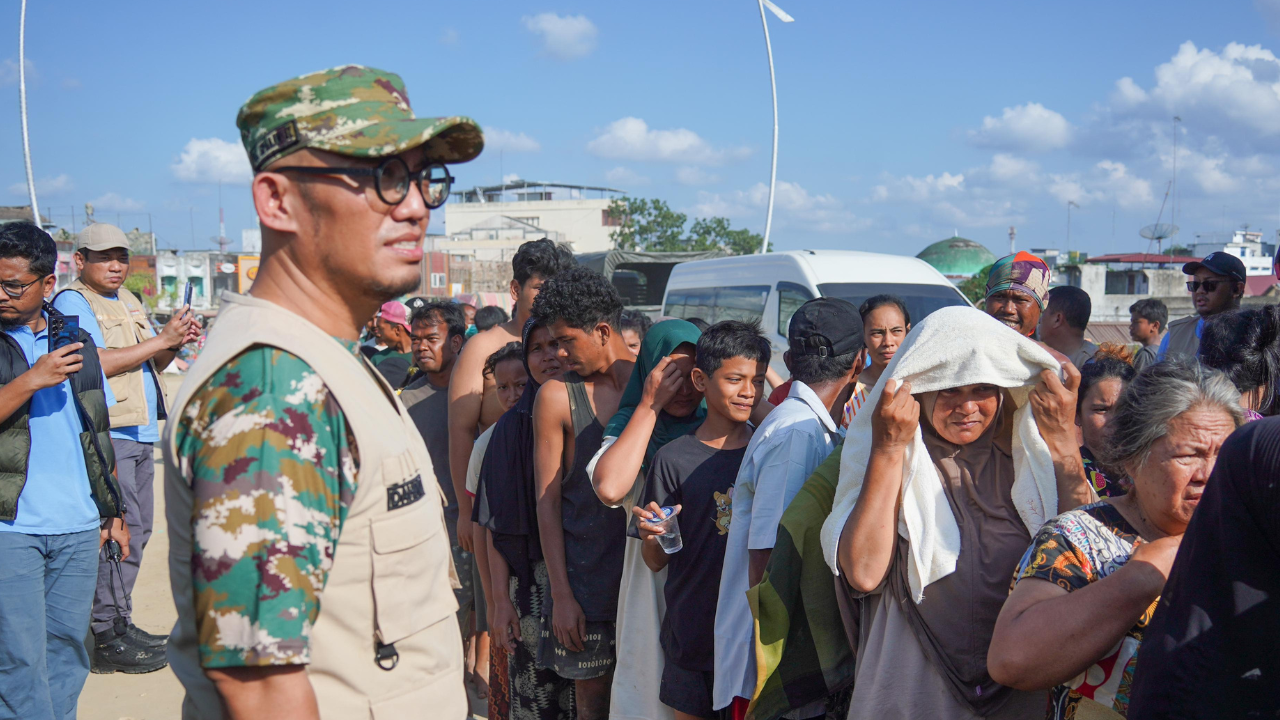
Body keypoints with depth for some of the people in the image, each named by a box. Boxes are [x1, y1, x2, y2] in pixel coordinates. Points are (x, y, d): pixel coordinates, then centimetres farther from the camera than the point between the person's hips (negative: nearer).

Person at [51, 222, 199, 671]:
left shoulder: (129, 302, 22)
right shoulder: (72, 302, -5)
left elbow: (147, 366, 24)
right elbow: (94, 363, -18)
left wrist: (176, 344, 3)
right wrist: (161, 340, -17)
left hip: (140, 433, 9)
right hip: (103, 433, -9)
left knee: (138, 527, 11)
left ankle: (120, 623, 20)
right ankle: (106, 637, -8)